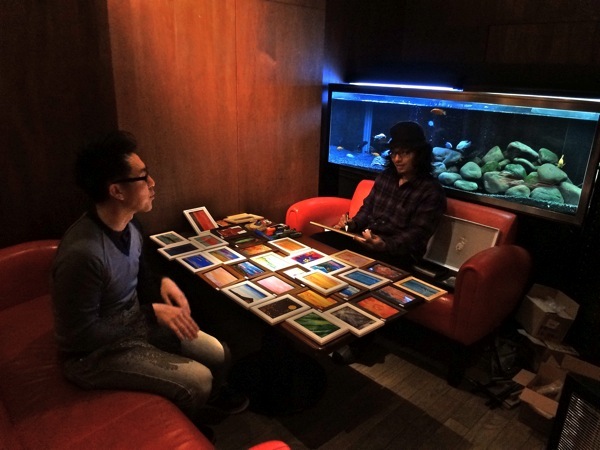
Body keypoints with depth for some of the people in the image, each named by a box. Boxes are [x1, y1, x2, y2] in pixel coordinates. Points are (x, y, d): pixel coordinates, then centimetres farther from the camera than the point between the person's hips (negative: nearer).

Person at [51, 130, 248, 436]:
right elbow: (82, 335, -28)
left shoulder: (129, 225, -5)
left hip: (134, 323, 8)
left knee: (218, 354, 4)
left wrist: (162, 283, -10)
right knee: (197, 381, -14)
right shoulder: (82, 253, -34)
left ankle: (211, 397, 38)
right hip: (94, 353, -8)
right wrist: (153, 313, -26)